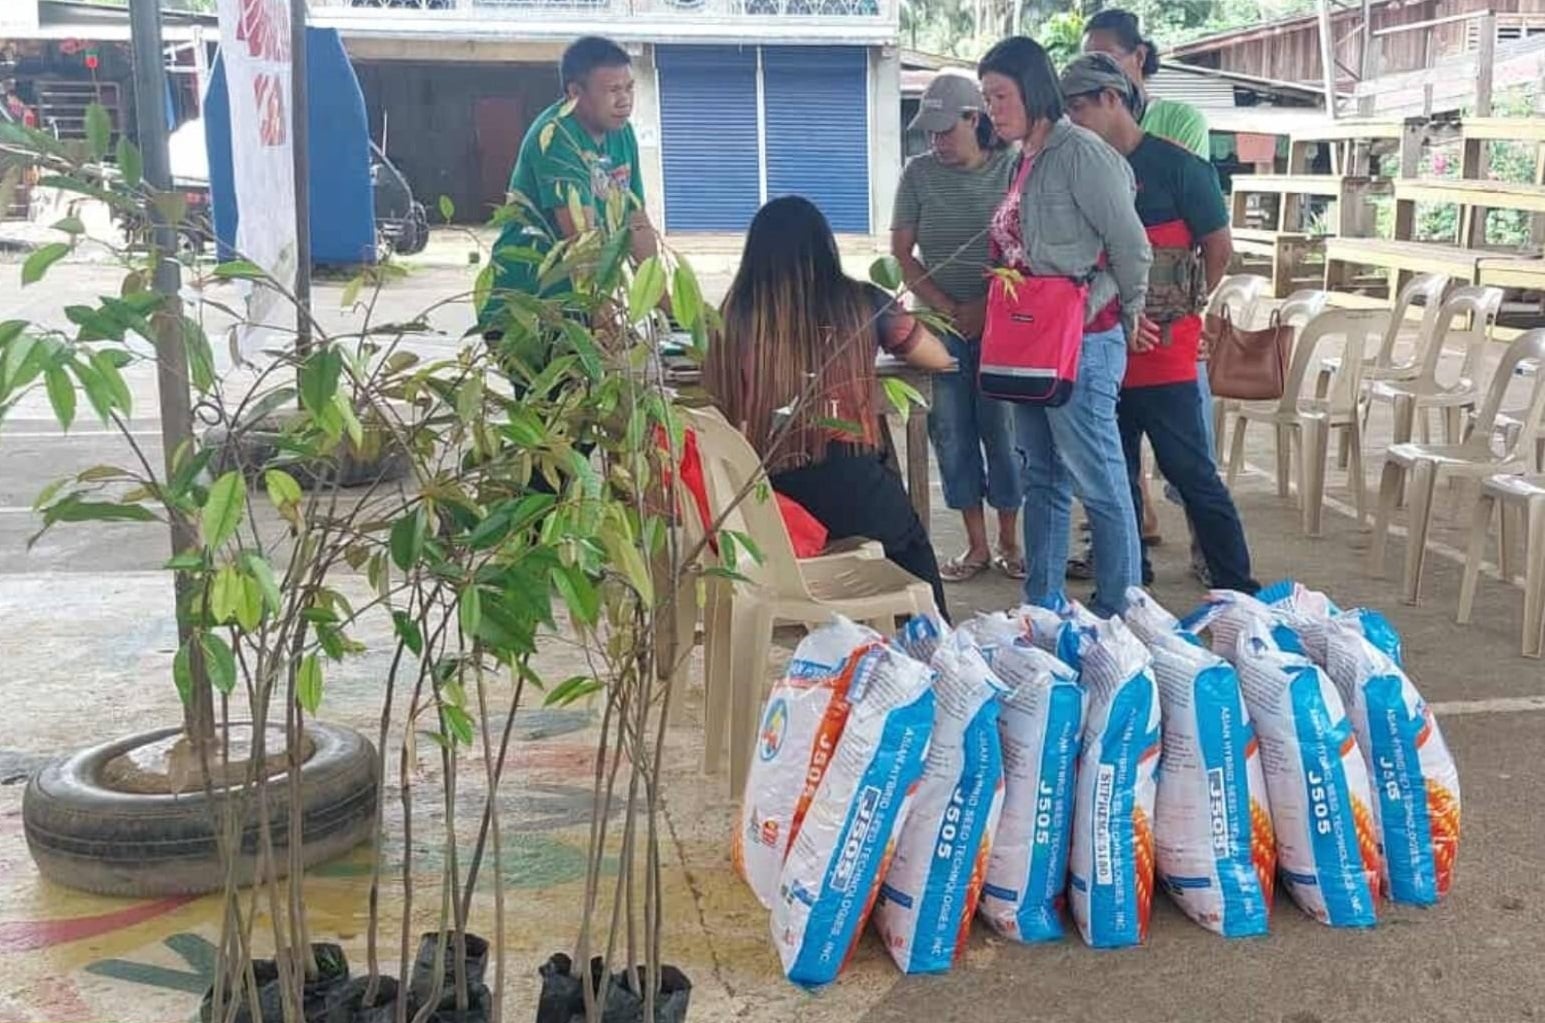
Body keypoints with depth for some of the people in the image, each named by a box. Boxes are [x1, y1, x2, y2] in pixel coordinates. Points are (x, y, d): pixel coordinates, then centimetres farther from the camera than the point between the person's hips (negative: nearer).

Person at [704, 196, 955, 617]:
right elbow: (940, 359, 19)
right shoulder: (860, 303, 5)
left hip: (763, 496, 1)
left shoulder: (735, 314, 3)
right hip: (848, 485, 0)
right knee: (912, 550, 30)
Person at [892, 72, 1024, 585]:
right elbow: (902, 253, 1)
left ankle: (1009, 541, 14)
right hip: (941, 324, 2)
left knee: (1002, 425, 1)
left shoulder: (1011, 169, -1)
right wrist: (948, 310, -7)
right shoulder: (919, 173, 4)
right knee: (951, 429, 3)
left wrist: (985, 306, -13)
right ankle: (976, 544, 14)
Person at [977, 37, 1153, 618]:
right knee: (1043, 479, 14)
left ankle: (1119, 613, 6)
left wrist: (1128, 319, 0)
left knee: (1099, 483, -3)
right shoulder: (1025, 161, 14)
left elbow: (1131, 245, -13)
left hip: (1082, 343, -9)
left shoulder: (1079, 152, -13)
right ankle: (1041, 607, 23)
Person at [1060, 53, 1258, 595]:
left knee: (1192, 473, -3)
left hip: (1161, 350, -6)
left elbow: (1219, 249, -3)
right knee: (1115, 473, 12)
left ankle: (1239, 590, 6)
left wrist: (1179, 307, 6)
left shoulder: (1176, 165, -8)